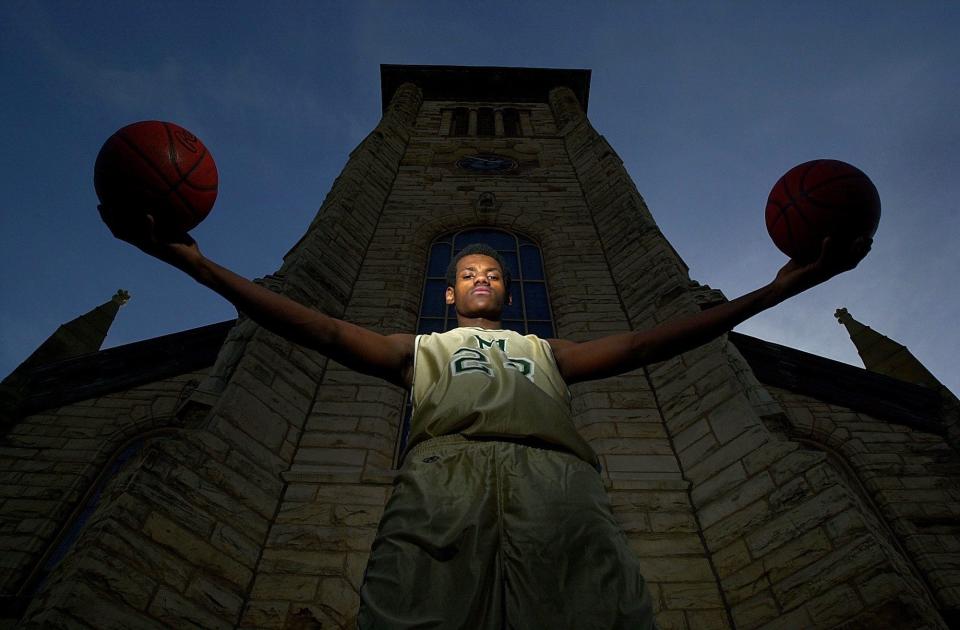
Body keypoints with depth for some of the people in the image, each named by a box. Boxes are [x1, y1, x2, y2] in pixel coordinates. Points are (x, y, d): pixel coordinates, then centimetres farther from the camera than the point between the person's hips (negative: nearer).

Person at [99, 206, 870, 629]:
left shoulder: (547, 351, 36)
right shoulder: (420, 349, 32)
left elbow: (648, 341, 28)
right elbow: (321, 328, 21)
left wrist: (784, 284, 26)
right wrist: (191, 258, 16)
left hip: (559, 478, 2)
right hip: (443, 474, -1)